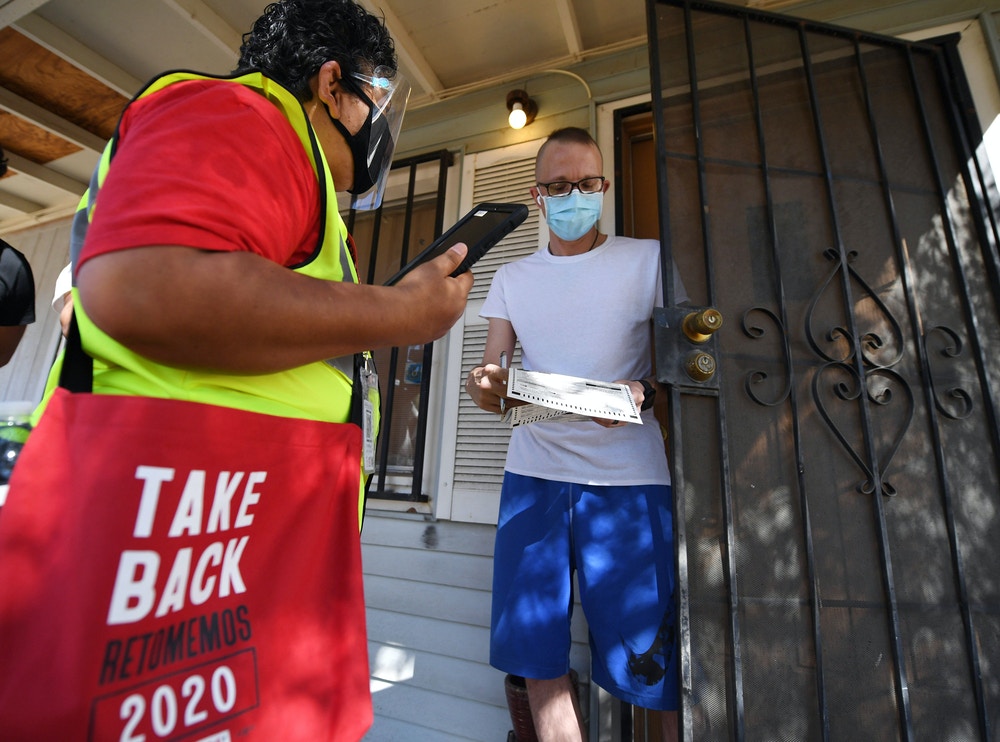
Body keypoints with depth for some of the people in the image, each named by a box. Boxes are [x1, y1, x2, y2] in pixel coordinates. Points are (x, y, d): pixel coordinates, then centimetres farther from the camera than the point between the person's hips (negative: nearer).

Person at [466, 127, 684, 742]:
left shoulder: (648, 259, 6)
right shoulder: (513, 277, 13)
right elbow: (492, 366, 8)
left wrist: (643, 392, -17)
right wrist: (485, 385, -15)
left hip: (628, 473, -2)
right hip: (534, 471, 3)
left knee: (650, 656, 0)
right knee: (535, 649, 7)